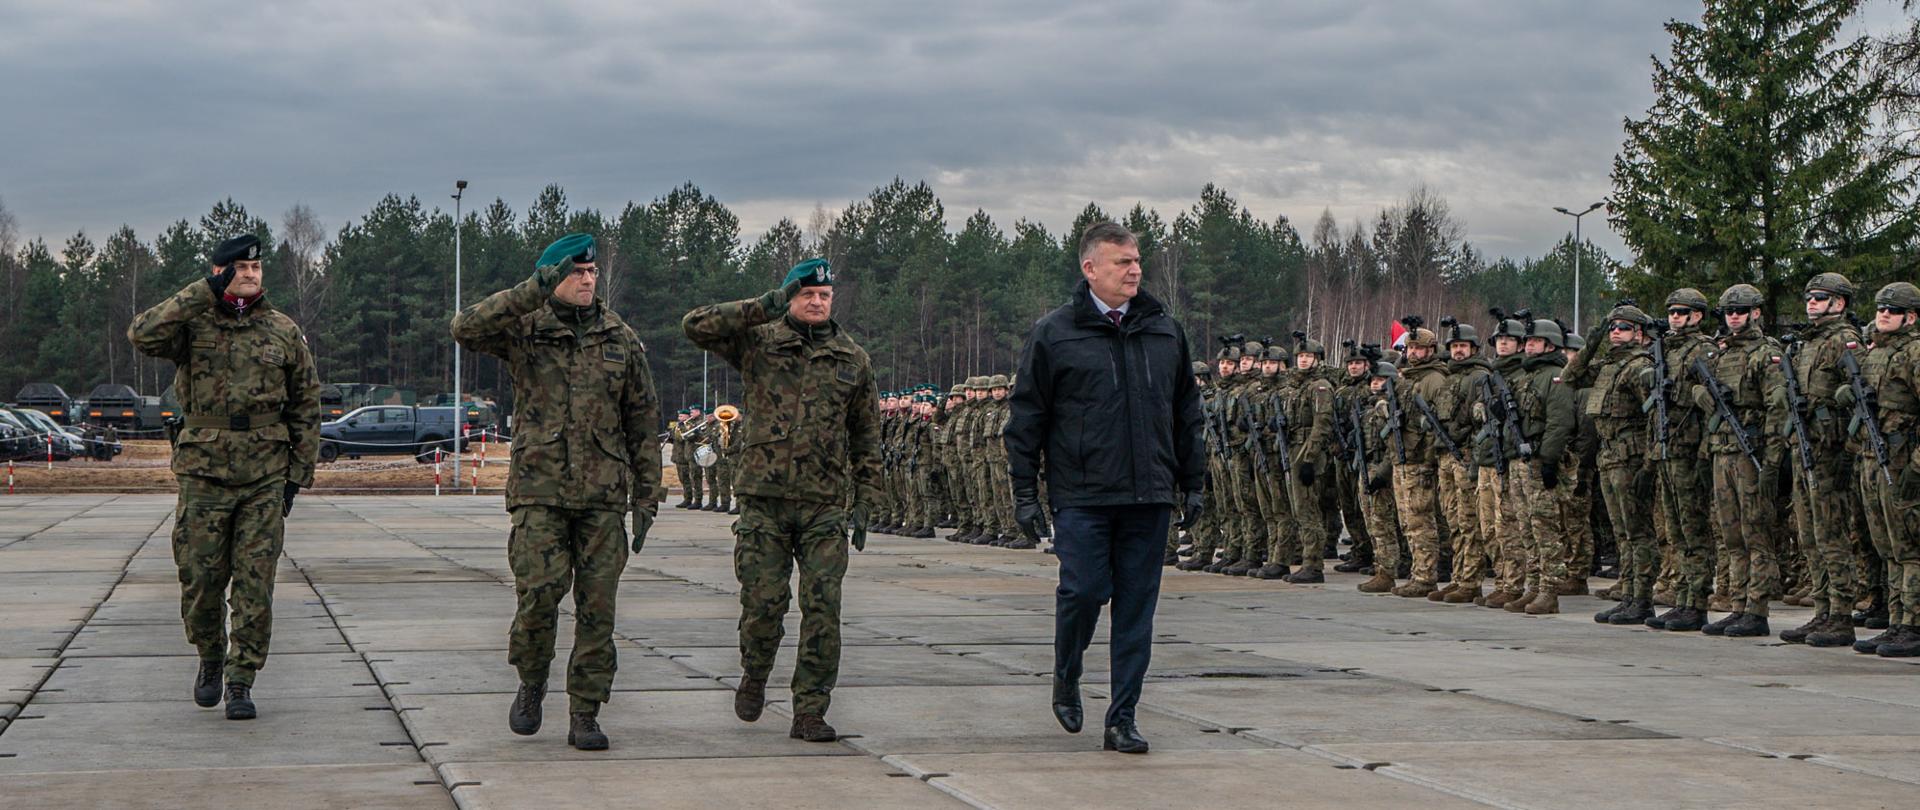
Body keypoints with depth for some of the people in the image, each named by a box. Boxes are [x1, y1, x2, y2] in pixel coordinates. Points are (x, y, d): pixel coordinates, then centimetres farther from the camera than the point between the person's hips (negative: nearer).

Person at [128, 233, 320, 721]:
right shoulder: (193, 324, 2)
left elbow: (306, 406, 11)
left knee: (254, 585, -3)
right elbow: (143, 335, -20)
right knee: (200, 580, 4)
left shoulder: (283, 332, 7)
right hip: (203, 475, 0)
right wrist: (206, 292, -20)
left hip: (265, 479, 1)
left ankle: (241, 682, 5)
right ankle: (211, 659, 29)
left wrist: (299, 473, 5)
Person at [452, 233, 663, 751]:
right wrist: (532, 292, -26)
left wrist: (647, 496, 8)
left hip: (604, 494, 2)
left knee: (597, 606, 0)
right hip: (539, 489, -2)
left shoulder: (622, 340, 9)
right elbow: (466, 329, -19)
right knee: (539, 593, -14)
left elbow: (643, 422, 12)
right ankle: (531, 685, 13)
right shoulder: (525, 330, 2)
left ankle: (584, 716, 8)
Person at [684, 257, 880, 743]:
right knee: (763, 602, -3)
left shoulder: (852, 360, 12)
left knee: (823, 608, -5)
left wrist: (864, 503, 9)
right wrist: (762, 307, -13)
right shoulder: (758, 342, 6)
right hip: (764, 498, -1)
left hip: (825, 503, 1)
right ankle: (754, 677, 27)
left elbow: (867, 438, 16)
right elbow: (696, 327, -9)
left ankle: (810, 713, 1)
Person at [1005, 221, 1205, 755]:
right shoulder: (1053, 335, 0)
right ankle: (1066, 681, 20)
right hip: (1082, 495, -3)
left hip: (1149, 496, 3)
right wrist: (1025, 494, -1)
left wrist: (1192, 484, 15)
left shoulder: (1165, 332, 12)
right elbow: (1026, 419, 3)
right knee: (1083, 591, -9)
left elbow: (1187, 415, 18)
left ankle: (1122, 719, 9)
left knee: (1137, 607, 3)